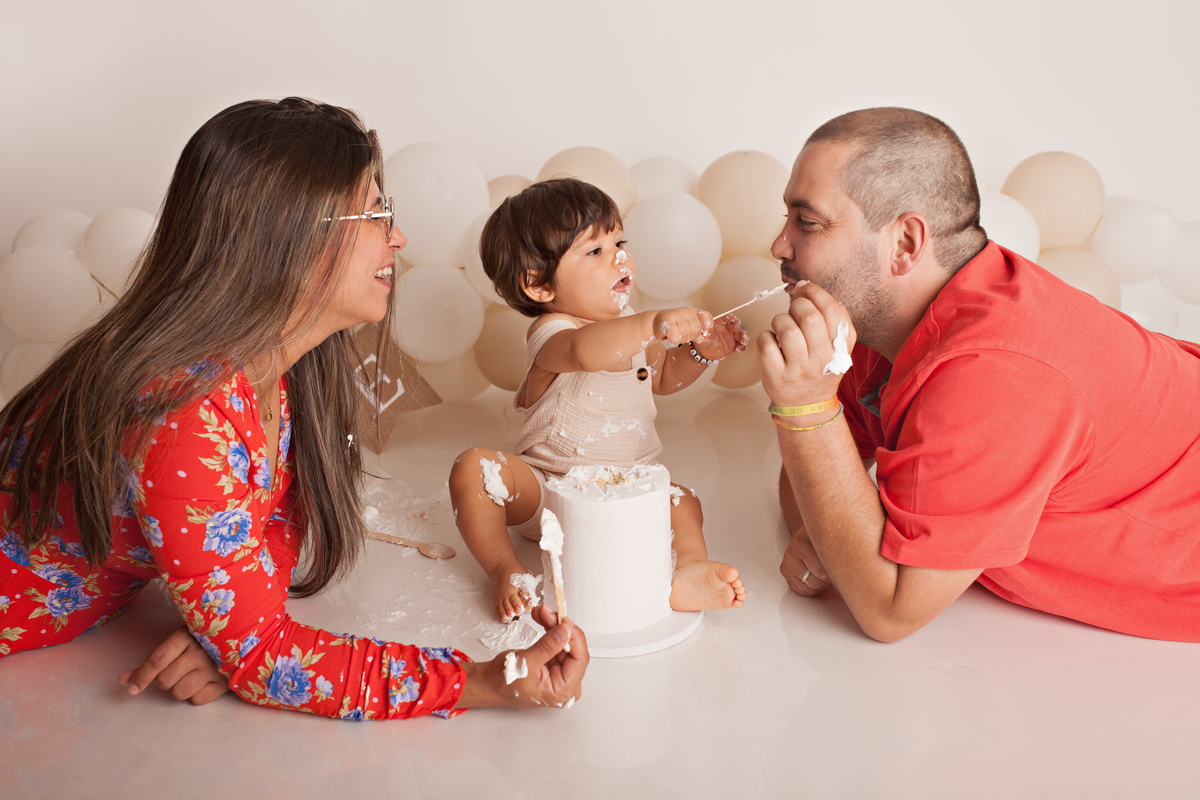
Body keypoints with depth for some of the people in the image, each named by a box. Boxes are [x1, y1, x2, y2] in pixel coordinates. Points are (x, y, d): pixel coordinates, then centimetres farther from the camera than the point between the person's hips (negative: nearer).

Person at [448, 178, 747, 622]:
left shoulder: (626, 322, 4)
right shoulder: (550, 333, -22)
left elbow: (661, 375, 21)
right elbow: (586, 351, -49)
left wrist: (701, 352, 1)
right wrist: (653, 324, -64)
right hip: (544, 489, -4)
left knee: (682, 502, -22)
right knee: (474, 465, -28)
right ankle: (505, 568, -20)